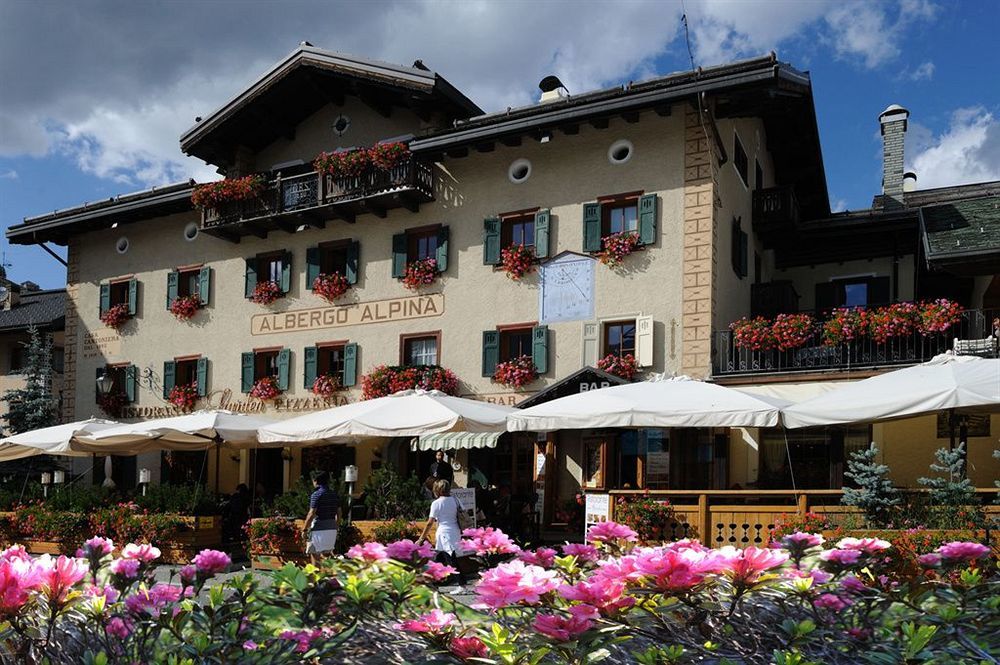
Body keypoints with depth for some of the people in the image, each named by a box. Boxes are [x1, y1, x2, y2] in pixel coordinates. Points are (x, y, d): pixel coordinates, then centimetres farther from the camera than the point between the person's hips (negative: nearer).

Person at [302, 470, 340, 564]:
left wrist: (304, 530, -7)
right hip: (332, 529, 7)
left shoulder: (316, 495, -12)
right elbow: (338, 514, 12)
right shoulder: (335, 495, 9)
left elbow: (311, 514, -14)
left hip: (319, 530, -7)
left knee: (314, 554, 2)